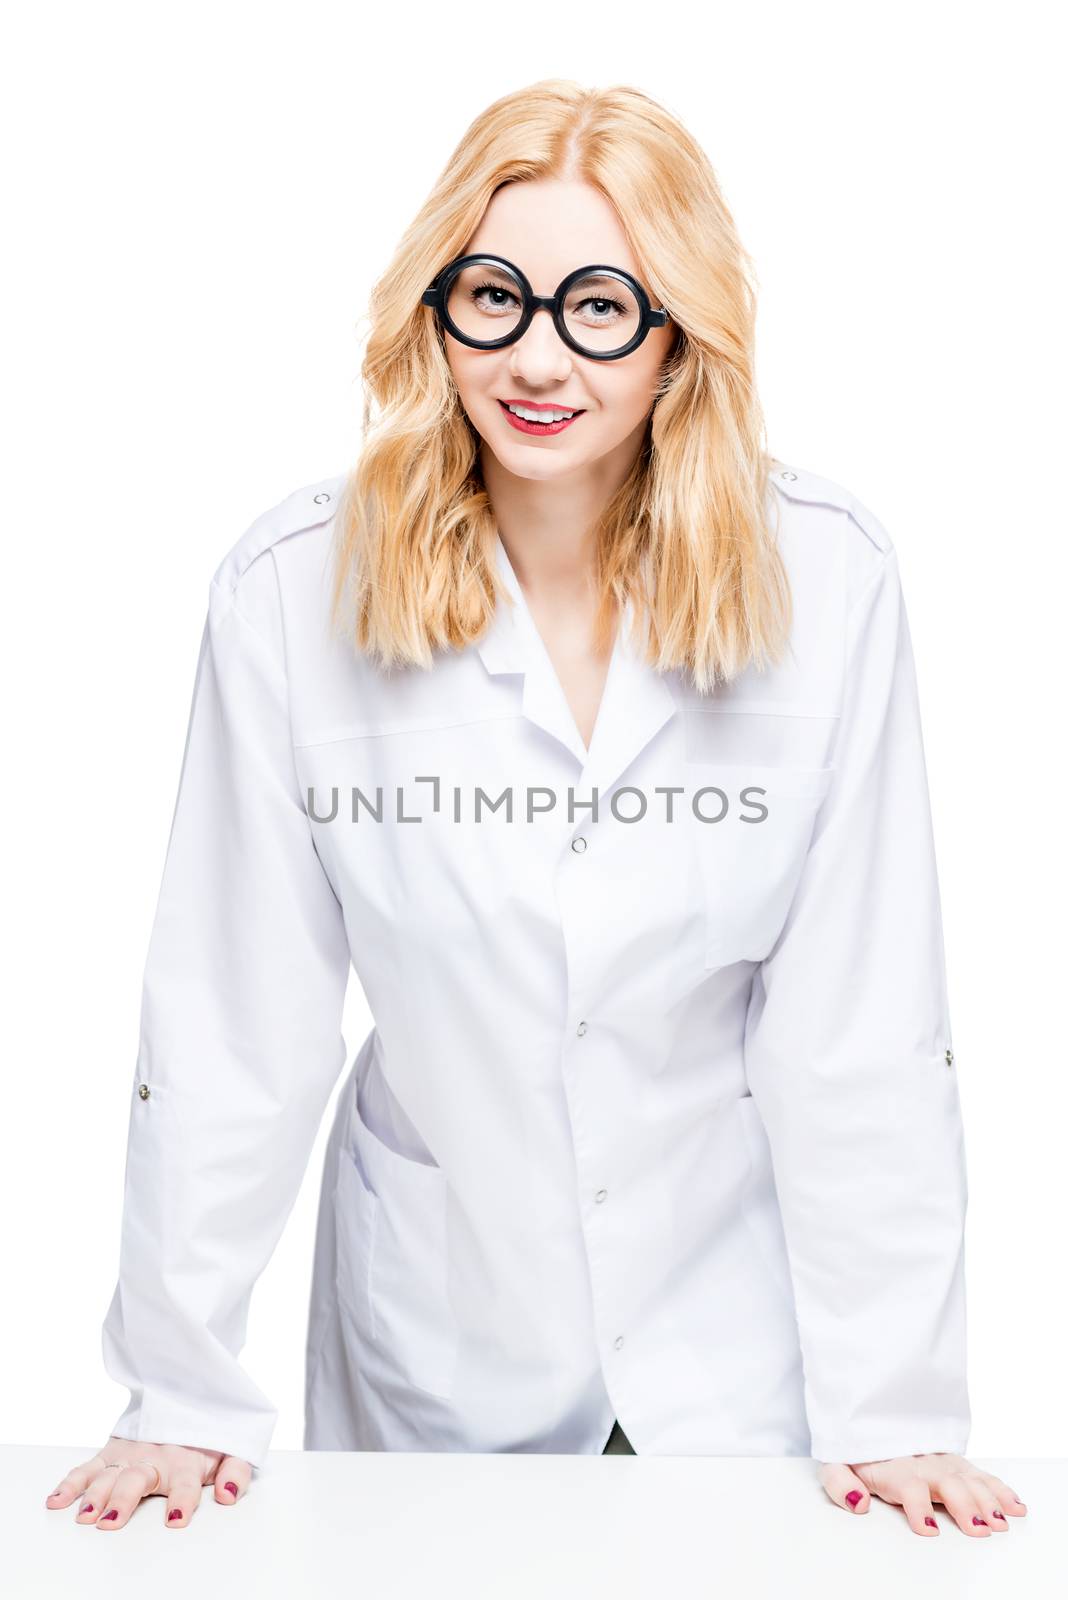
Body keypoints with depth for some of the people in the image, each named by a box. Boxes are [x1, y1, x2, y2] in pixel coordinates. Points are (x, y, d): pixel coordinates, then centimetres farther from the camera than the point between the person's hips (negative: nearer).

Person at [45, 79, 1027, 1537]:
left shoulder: (823, 578, -16)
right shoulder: (294, 591, -15)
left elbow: (863, 1025, -12)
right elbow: (231, 1023, -10)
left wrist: (892, 1406, -11)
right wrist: (185, 1395, -7)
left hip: (739, 1329, 0)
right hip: (435, 1330, 1)